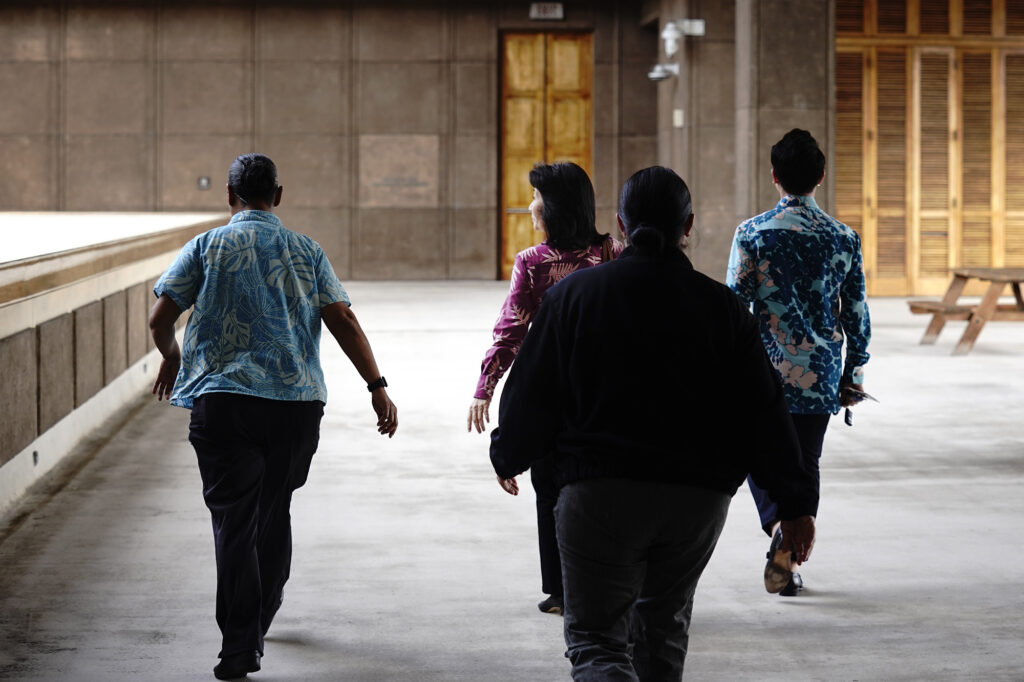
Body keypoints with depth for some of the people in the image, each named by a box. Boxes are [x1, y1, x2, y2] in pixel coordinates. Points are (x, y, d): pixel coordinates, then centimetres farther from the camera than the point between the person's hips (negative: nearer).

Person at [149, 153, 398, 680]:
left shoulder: (207, 247, 5)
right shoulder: (306, 251, 9)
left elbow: (160, 318, 1)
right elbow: (344, 322, 0)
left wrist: (171, 358, 22)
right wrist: (377, 386, 1)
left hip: (223, 400, -2)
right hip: (297, 400, 2)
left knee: (234, 520, -2)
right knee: (274, 512, 19)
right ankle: (262, 617, 34)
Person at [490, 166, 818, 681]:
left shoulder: (573, 294, -2)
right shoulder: (722, 307, 2)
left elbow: (530, 394, 1)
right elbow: (763, 411, 0)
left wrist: (507, 458, 20)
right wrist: (795, 502, 5)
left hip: (598, 492, -3)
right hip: (698, 498, 3)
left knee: (595, 638, 0)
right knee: (663, 626, 23)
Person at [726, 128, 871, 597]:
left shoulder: (752, 233, -7)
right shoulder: (844, 238, 0)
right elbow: (857, 314, 4)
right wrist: (854, 375, 14)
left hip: (765, 370, -2)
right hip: (820, 377, 2)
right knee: (805, 462, 12)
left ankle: (777, 524, -10)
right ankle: (787, 562, 7)